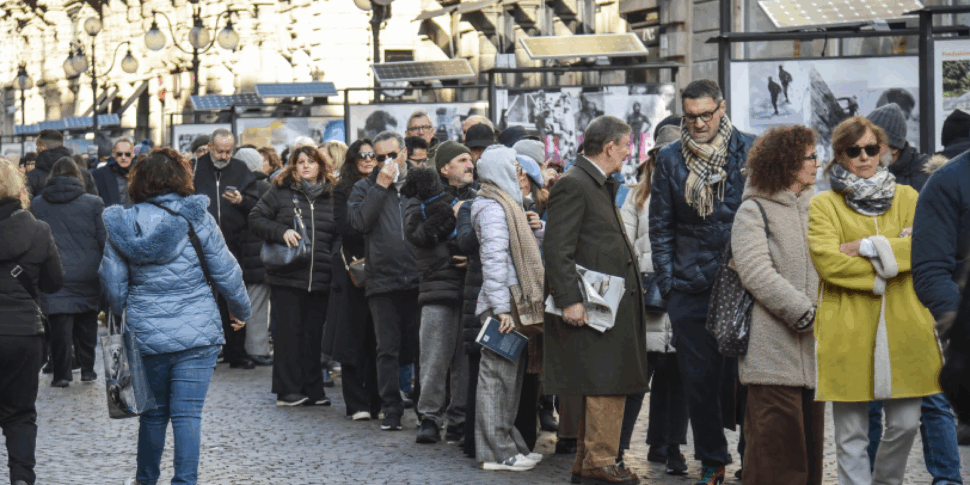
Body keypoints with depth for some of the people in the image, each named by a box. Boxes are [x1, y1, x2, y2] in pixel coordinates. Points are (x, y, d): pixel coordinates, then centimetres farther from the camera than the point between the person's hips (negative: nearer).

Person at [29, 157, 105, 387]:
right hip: (88, 275, 0)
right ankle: (87, 368, 18)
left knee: (60, 324, 1)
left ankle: (62, 372, -1)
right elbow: (104, 239, -1)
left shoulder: (37, 205, 3)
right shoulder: (93, 203, -1)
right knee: (87, 321, 14)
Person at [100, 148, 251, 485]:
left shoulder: (123, 224, 0)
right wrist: (241, 310, 15)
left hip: (146, 333, 2)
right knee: (188, 414, -1)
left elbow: (113, 285, 4)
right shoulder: (196, 218, -5)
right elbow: (225, 271, -1)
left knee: (153, 413, 17)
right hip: (197, 332, -2)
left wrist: (124, 318, 23)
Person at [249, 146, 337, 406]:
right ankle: (287, 390, 4)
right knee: (288, 332, -1)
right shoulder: (280, 192, 5)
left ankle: (313, 389, 14)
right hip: (287, 276, -3)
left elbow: (340, 235, 20)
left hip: (320, 278, 3)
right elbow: (256, 219, 3)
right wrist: (281, 231, -12)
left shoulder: (331, 196, 13)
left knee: (314, 333, 7)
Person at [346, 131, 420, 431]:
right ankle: (391, 409, 10)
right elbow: (359, 222, -8)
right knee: (388, 350, 3)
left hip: (419, 280, 0)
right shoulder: (365, 188, 10)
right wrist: (381, 187, -8)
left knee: (422, 346, 5)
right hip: (382, 281, 0)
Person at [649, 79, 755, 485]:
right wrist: (667, 282, 4)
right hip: (690, 291, 2)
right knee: (699, 379, 7)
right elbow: (660, 227, 12)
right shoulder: (670, 159, 8)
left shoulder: (750, 151, 2)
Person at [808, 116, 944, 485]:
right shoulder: (824, 204, 6)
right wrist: (885, 270, -11)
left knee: (905, 424, 5)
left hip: (903, 328, 3)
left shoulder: (907, 197, 15)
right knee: (851, 434, -2)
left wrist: (872, 248, -11)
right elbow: (826, 260, -10)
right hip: (849, 332, -3)